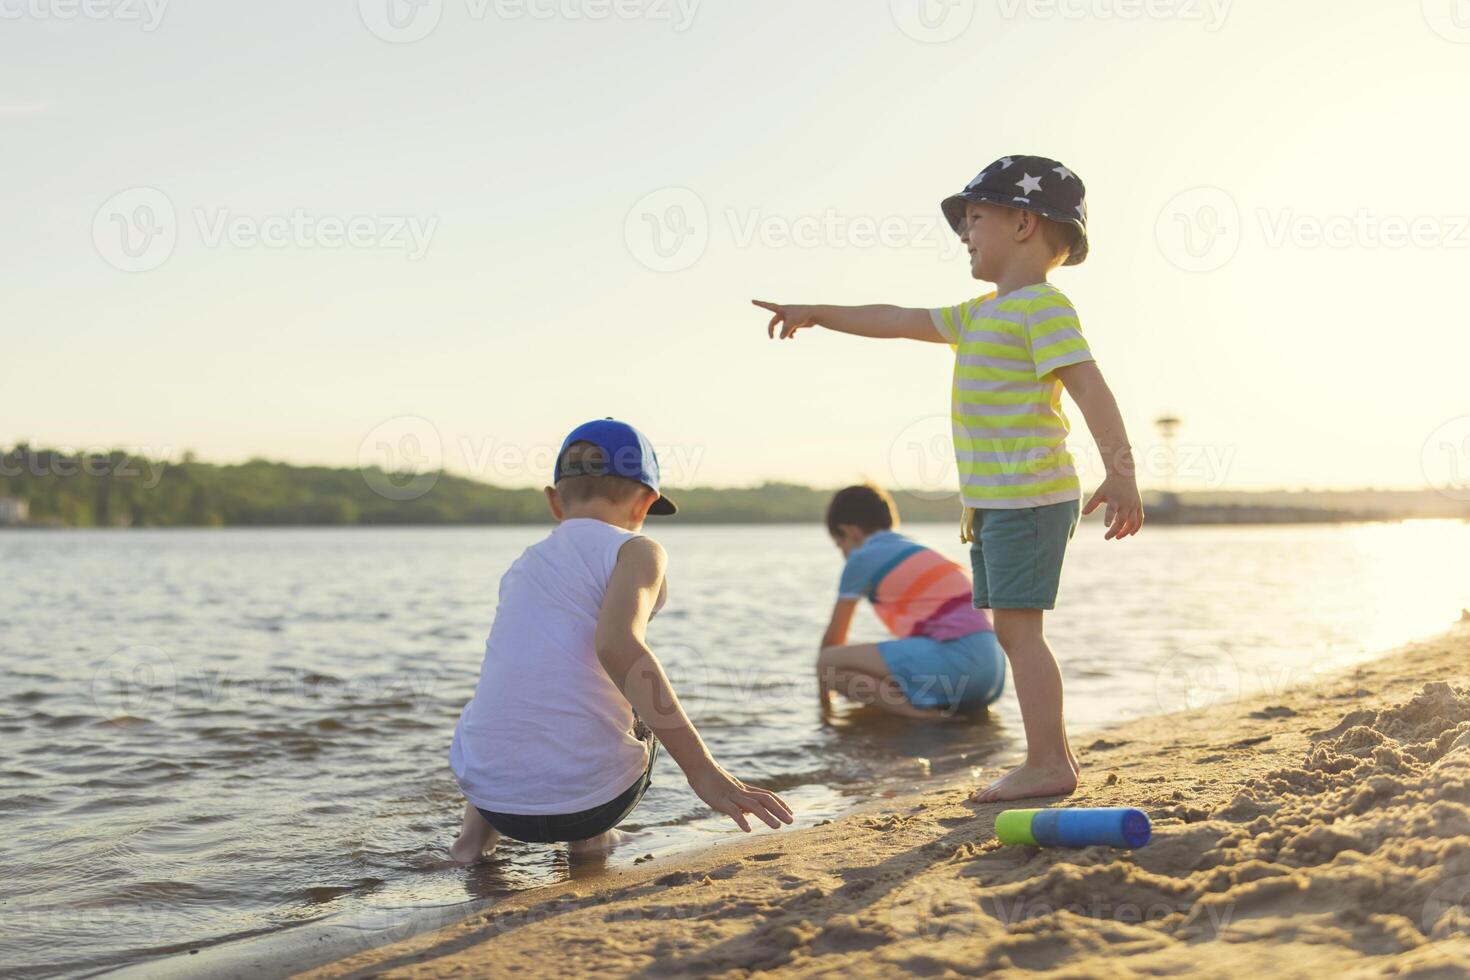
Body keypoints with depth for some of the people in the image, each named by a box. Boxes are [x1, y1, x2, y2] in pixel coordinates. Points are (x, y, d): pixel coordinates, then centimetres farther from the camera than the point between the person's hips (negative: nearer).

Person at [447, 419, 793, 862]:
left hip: (489, 789, 4)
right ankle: (592, 834, 13)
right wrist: (703, 771, -23)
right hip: (591, 797, -4)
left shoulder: (522, 566, 18)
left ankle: (477, 824, 19)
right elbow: (617, 644, -21)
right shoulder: (634, 549, -1)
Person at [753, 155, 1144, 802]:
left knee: (1017, 625, -11)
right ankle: (1053, 758, 16)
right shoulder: (983, 314, 21)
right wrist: (817, 315, 33)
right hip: (993, 500, 10)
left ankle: (1047, 764, -9)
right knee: (1012, 629, 11)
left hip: (1030, 497, -10)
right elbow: (898, 321, 29)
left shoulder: (1043, 305, -9)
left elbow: (1089, 387, -19)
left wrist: (1120, 471, -28)